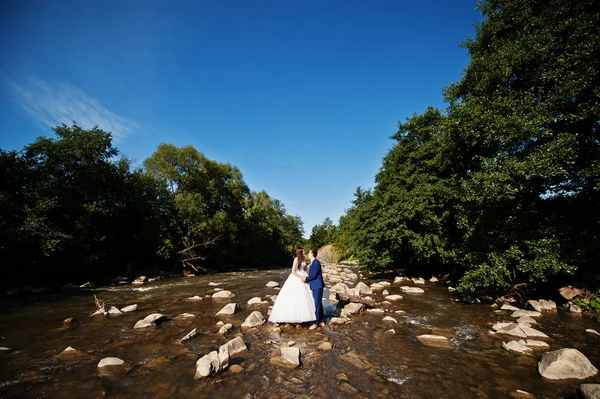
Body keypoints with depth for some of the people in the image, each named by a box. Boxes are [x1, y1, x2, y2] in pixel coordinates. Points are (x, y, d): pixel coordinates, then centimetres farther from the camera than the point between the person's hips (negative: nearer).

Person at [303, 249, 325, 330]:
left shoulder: (316, 262, -16)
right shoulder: (313, 263, 14)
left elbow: (314, 275, -18)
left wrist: (306, 279, -8)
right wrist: (307, 279, 5)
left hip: (318, 286, -10)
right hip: (315, 286, 10)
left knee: (317, 304, -2)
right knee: (318, 304, 14)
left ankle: (316, 323, 6)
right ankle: (322, 321, 23)